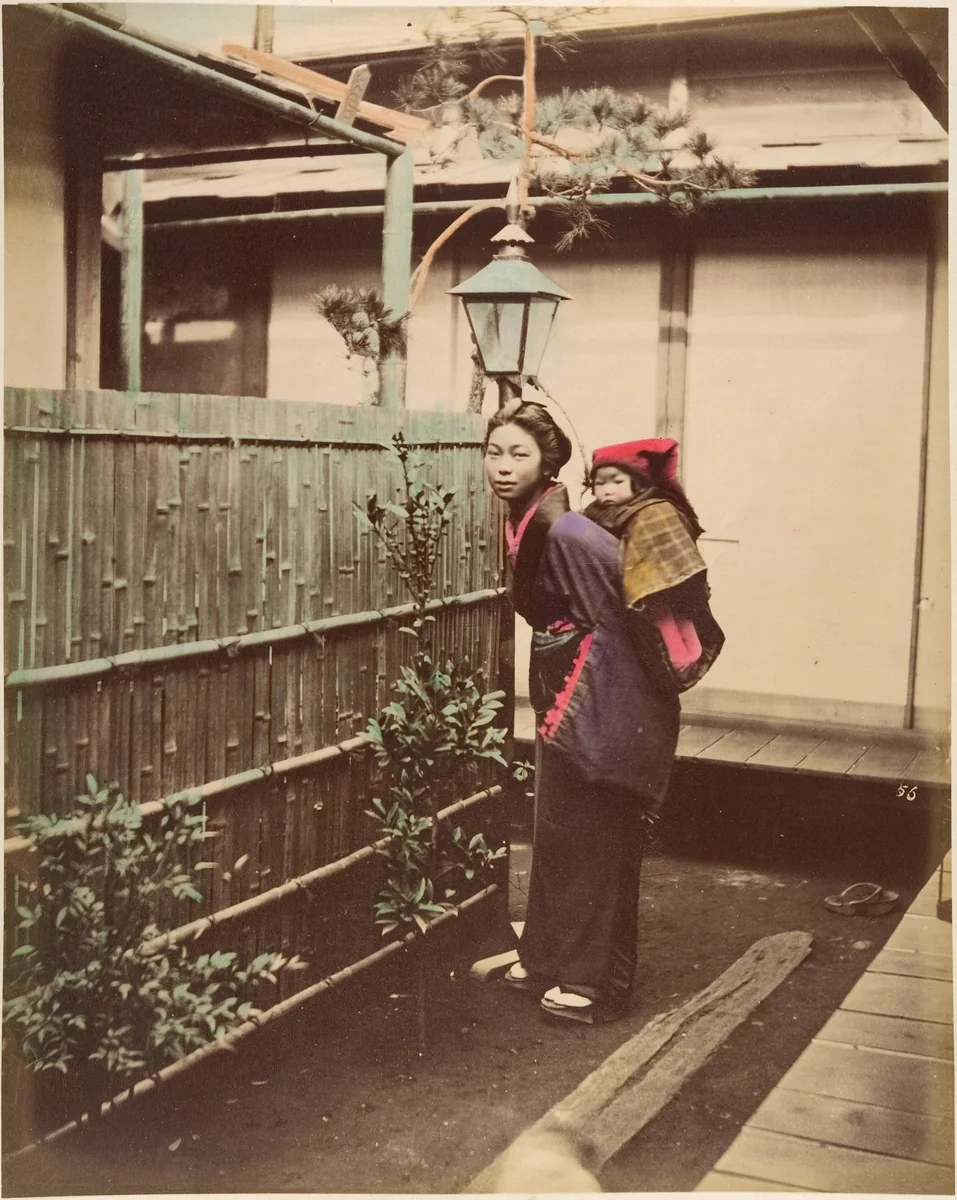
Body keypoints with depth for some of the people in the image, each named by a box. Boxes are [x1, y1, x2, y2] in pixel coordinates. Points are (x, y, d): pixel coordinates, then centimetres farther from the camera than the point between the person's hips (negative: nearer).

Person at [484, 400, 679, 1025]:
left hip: (604, 709, -9)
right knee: (556, 833, 18)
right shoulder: (527, 524, 6)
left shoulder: (563, 530, -23)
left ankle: (596, 980, 15)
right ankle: (550, 956, 33)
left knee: (592, 841, 2)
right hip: (568, 704, 9)